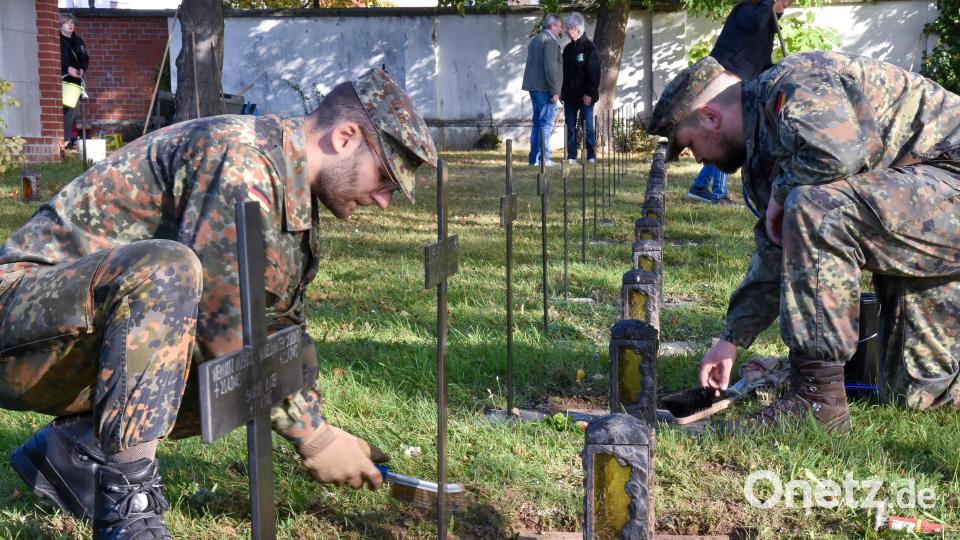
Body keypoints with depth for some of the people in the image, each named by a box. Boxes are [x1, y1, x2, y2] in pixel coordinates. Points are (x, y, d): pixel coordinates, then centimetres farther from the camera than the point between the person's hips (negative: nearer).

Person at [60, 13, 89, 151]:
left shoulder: (78, 41, 18)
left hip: (75, 80, 7)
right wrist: (67, 68, -23)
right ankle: (61, 140, -14)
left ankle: (67, 140, 12)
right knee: (63, 110, -13)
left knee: (72, 111, 7)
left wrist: (82, 69, 1)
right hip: (61, 81, -7)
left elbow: (85, 58, 21)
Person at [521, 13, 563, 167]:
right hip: (544, 89, -9)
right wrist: (554, 91, -17)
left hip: (534, 88, 9)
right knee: (546, 123, -8)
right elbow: (551, 68, -20)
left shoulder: (535, 40, 18)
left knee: (537, 123, 13)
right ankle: (544, 158, -10)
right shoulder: (550, 41, -12)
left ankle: (534, 158, 14)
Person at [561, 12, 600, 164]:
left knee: (588, 126, -3)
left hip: (584, 96, -7)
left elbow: (594, 73, -12)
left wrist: (589, 93, -17)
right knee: (570, 127, 5)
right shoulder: (568, 48, 14)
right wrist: (563, 91, 12)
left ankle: (591, 156, 3)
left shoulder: (589, 47, -7)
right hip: (570, 95, 7)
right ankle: (571, 156, 8)